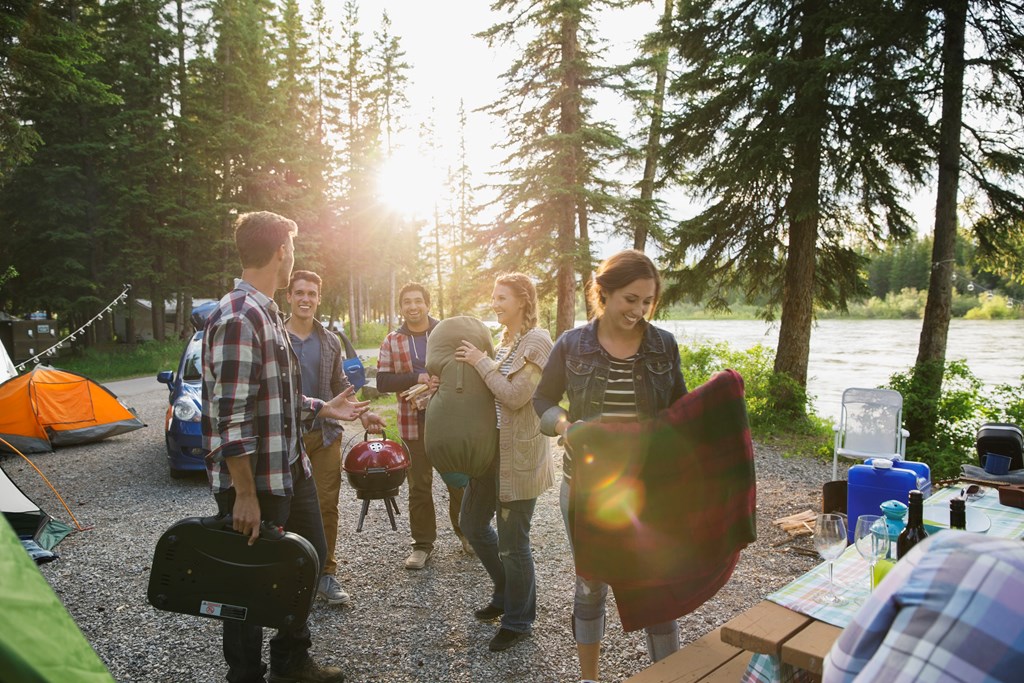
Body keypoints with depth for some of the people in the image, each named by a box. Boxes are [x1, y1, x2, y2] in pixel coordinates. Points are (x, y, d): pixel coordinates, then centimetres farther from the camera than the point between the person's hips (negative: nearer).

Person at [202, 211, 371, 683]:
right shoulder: (238, 317, -21)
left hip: (290, 468, 10)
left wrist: (321, 409, 20)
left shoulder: (267, 312, 12)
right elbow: (230, 414, -24)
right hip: (254, 482, -10)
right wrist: (245, 494, -24)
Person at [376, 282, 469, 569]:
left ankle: (465, 532, 31)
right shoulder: (392, 341, 3)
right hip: (414, 424, 1)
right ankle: (423, 543, 23)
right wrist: (417, 379, -18)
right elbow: (383, 381, -4)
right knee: (419, 486, 9)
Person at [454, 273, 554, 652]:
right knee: (472, 522, 18)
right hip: (492, 446, 9)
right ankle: (506, 594, 38)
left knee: (512, 541, 1)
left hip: (520, 453, -9)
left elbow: (515, 396, -21)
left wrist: (480, 361, -15)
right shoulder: (505, 339, 11)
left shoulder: (536, 341, -15)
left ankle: (517, 620, 23)